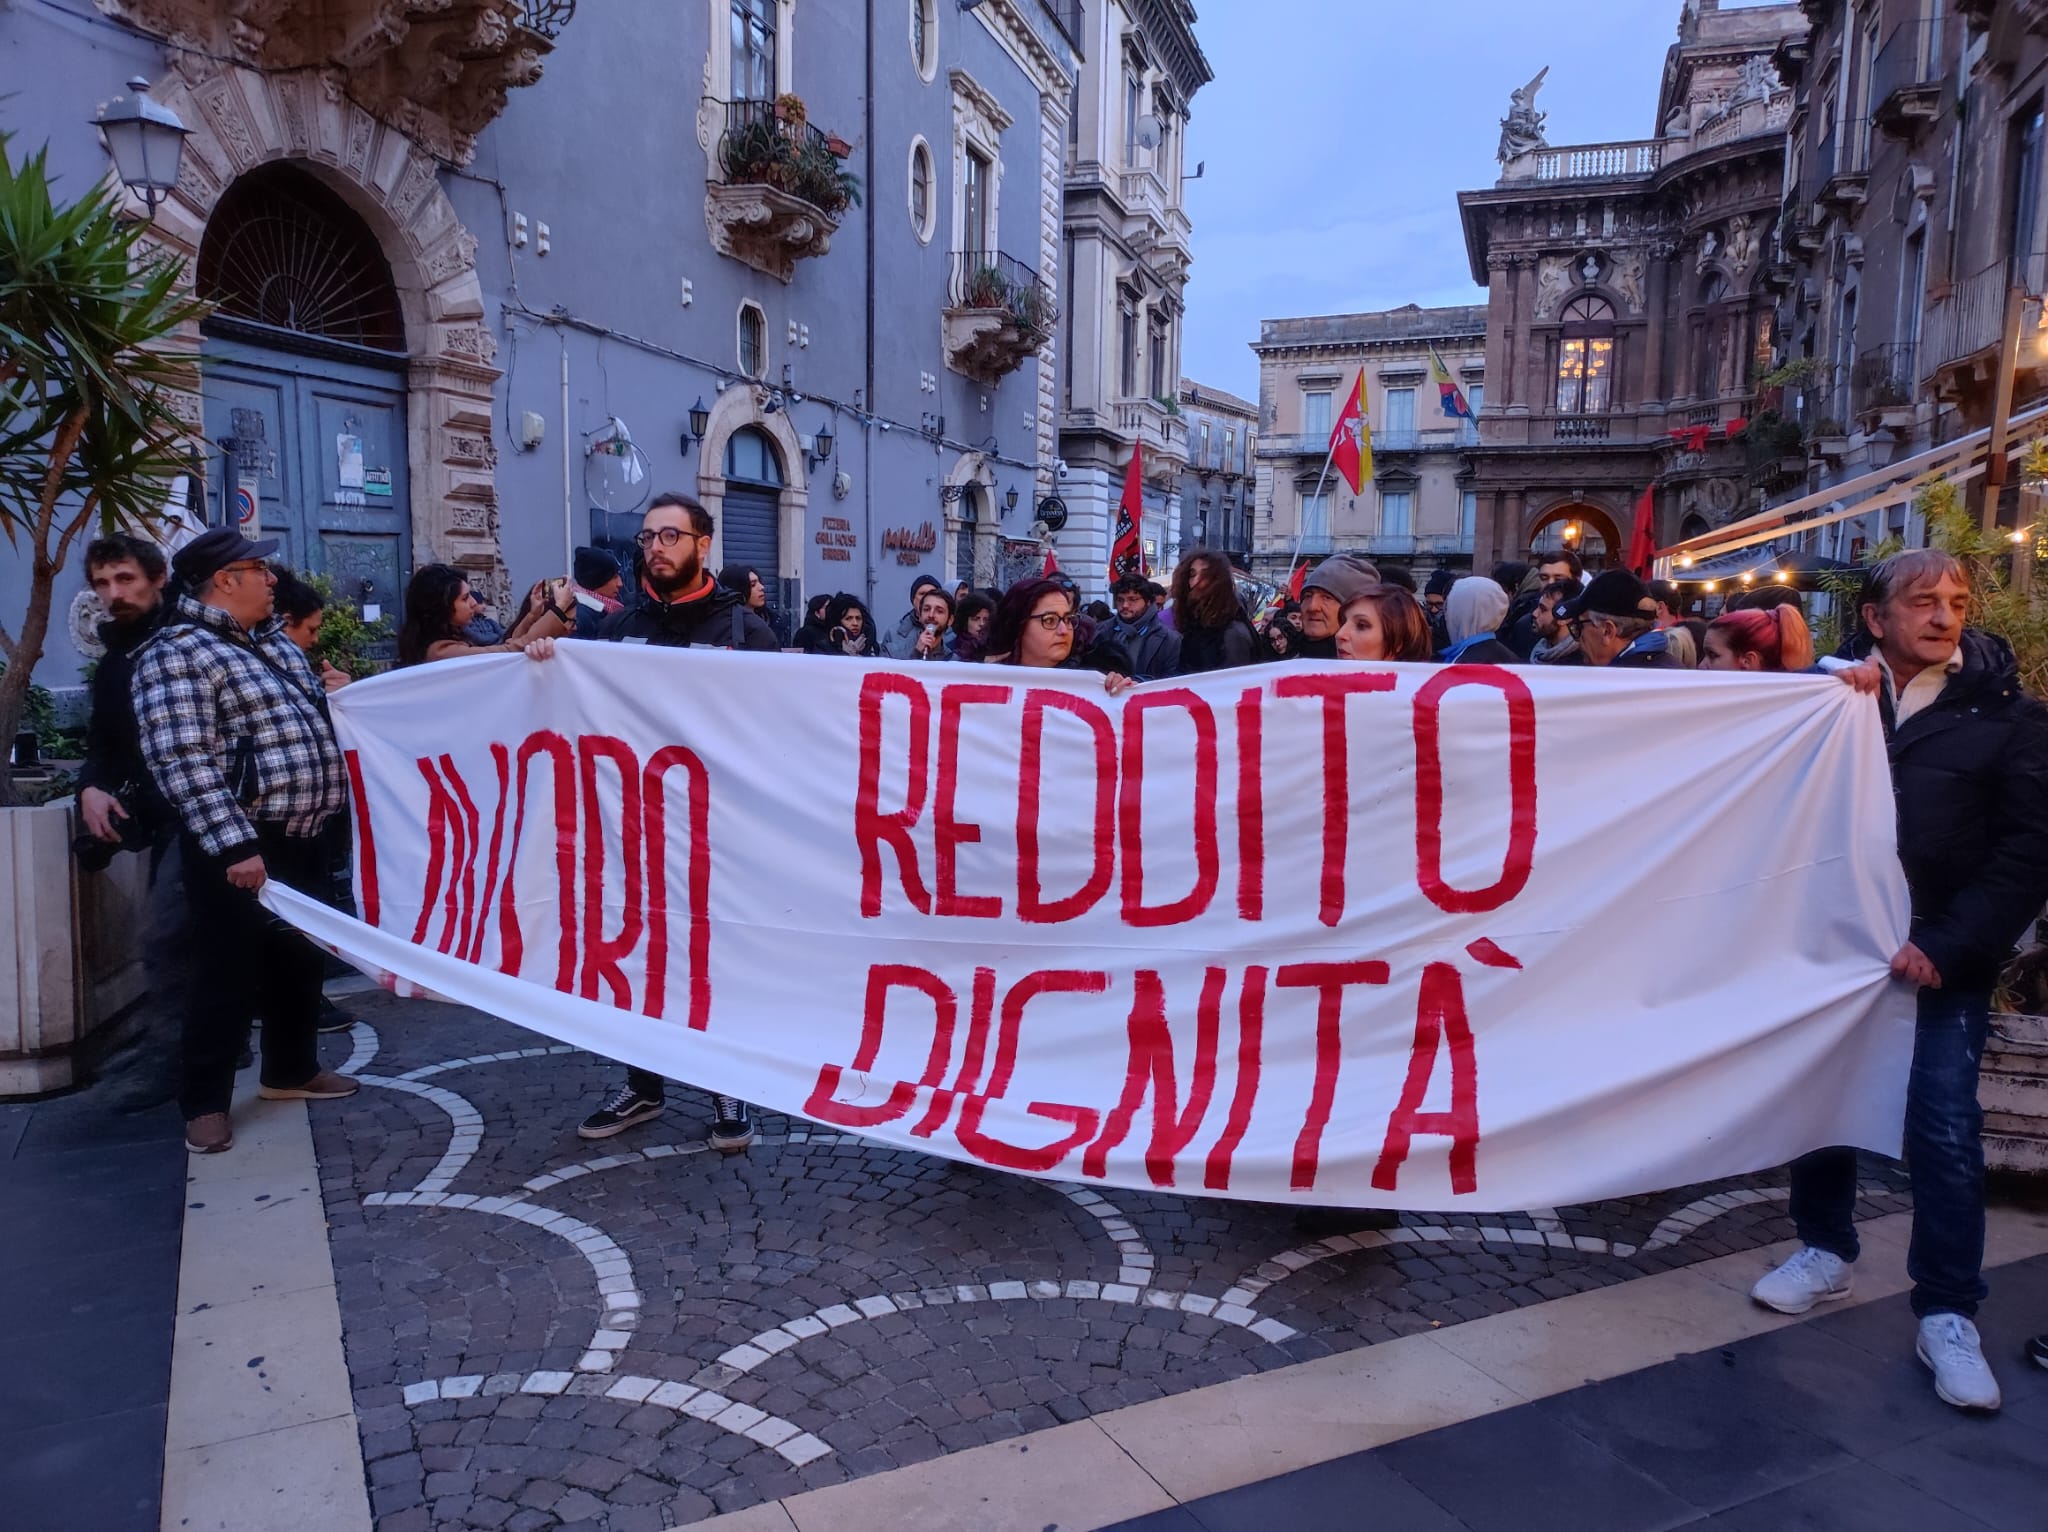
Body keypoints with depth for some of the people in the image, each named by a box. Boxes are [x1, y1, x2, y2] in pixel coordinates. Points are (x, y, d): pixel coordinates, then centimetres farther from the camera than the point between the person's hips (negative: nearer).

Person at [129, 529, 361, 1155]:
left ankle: (291, 1070, 34)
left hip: (302, 834, 8)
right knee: (234, 970, 0)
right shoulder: (176, 653, -13)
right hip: (239, 846, -8)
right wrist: (233, 844, -27)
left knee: (300, 958, 18)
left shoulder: (273, 640, 15)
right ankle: (206, 1103, 15)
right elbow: (182, 761, -22)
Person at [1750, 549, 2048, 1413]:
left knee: (1944, 1130, -4)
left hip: (1944, 956, -2)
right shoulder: (1841, 689, 4)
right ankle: (1825, 1252, 31)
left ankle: (1948, 1315, 9)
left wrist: (1947, 945, -14)